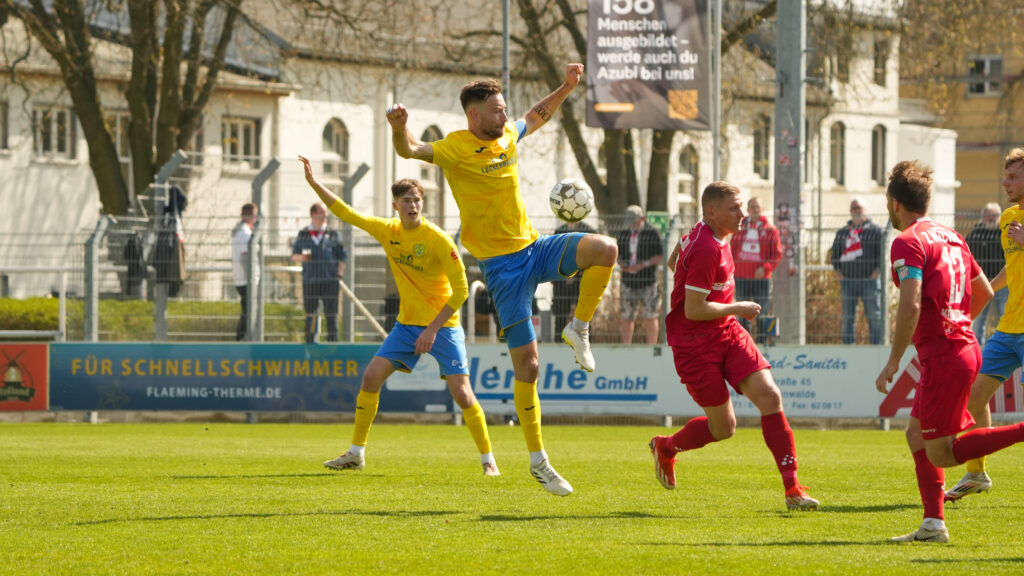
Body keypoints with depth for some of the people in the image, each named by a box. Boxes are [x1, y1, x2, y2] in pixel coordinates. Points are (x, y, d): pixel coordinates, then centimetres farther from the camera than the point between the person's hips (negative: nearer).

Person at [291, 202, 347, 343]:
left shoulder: (333, 235, 6)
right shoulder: (303, 235, 10)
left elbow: (342, 259, 7)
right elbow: (294, 256, 11)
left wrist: (339, 276, -3)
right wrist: (301, 257, -12)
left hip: (329, 282, -2)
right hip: (309, 282, 2)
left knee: (331, 314, -4)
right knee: (310, 314, 6)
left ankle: (333, 340, 0)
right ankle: (310, 341, 13)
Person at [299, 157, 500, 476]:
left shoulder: (438, 239, -18)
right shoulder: (388, 231, 0)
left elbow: (461, 290, -18)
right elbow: (346, 213, 10)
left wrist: (433, 329, -21)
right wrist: (314, 183, 4)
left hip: (443, 326, -5)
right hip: (407, 324, 5)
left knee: (462, 393, -12)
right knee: (371, 377, -3)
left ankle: (488, 459, 2)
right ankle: (356, 453, 8)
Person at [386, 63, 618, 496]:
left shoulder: (507, 135, 7)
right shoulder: (456, 148, -12)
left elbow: (536, 116, 28)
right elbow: (410, 150, -26)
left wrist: (566, 87, 18)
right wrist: (399, 129, -46)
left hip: (534, 248, 6)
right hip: (500, 265, -6)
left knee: (604, 249, -22)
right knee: (527, 365, -5)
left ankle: (579, 328, 2)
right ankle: (538, 461, 6)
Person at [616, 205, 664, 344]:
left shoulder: (652, 234, -1)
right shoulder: (624, 235, 13)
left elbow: (660, 258, -4)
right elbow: (619, 256, 15)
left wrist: (644, 264, -16)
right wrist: (625, 267, -7)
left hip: (647, 282, -4)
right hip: (629, 281, 4)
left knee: (650, 317, -4)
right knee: (626, 317, 2)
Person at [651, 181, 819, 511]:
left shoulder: (704, 234, 7)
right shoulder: (707, 250, -23)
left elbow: (674, 263, 24)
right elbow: (693, 310, -24)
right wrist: (737, 308, -13)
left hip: (728, 333, 9)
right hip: (696, 344, -9)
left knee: (770, 397, -10)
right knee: (724, 427, -2)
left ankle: (792, 488, -11)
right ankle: (665, 448, 30)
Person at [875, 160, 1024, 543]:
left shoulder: (908, 242, -12)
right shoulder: (951, 237, 15)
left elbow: (910, 305, -22)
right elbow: (984, 292, 23)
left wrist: (893, 362, -18)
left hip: (942, 354, -9)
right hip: (965, 346, 9)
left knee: (942, 453, -4)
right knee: (917, 434, 15)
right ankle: (933, 524, 9)